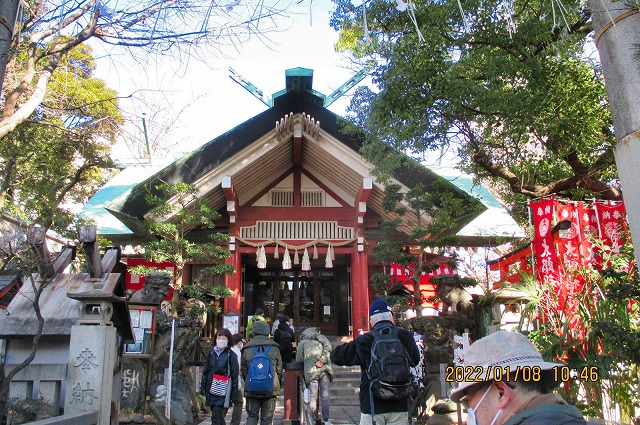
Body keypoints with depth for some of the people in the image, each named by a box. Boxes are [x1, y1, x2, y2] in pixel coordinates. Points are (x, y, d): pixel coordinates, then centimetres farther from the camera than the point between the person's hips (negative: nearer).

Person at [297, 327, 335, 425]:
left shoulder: (302, 343, 13)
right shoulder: (322, 338, 19)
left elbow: (299, 359, 8)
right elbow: (328, 348, 0)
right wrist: (321, 360, -7)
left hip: (311, 372, -2)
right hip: (324, 370, 2)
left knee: (313, 398, 4)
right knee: (325, 396, 6)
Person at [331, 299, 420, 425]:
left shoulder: (364, 341, -9)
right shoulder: (405, 337, -3)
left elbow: (336, 356, 1)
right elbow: (416, 360, 15)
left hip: (372, 406, -2)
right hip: (399, 405, 2)